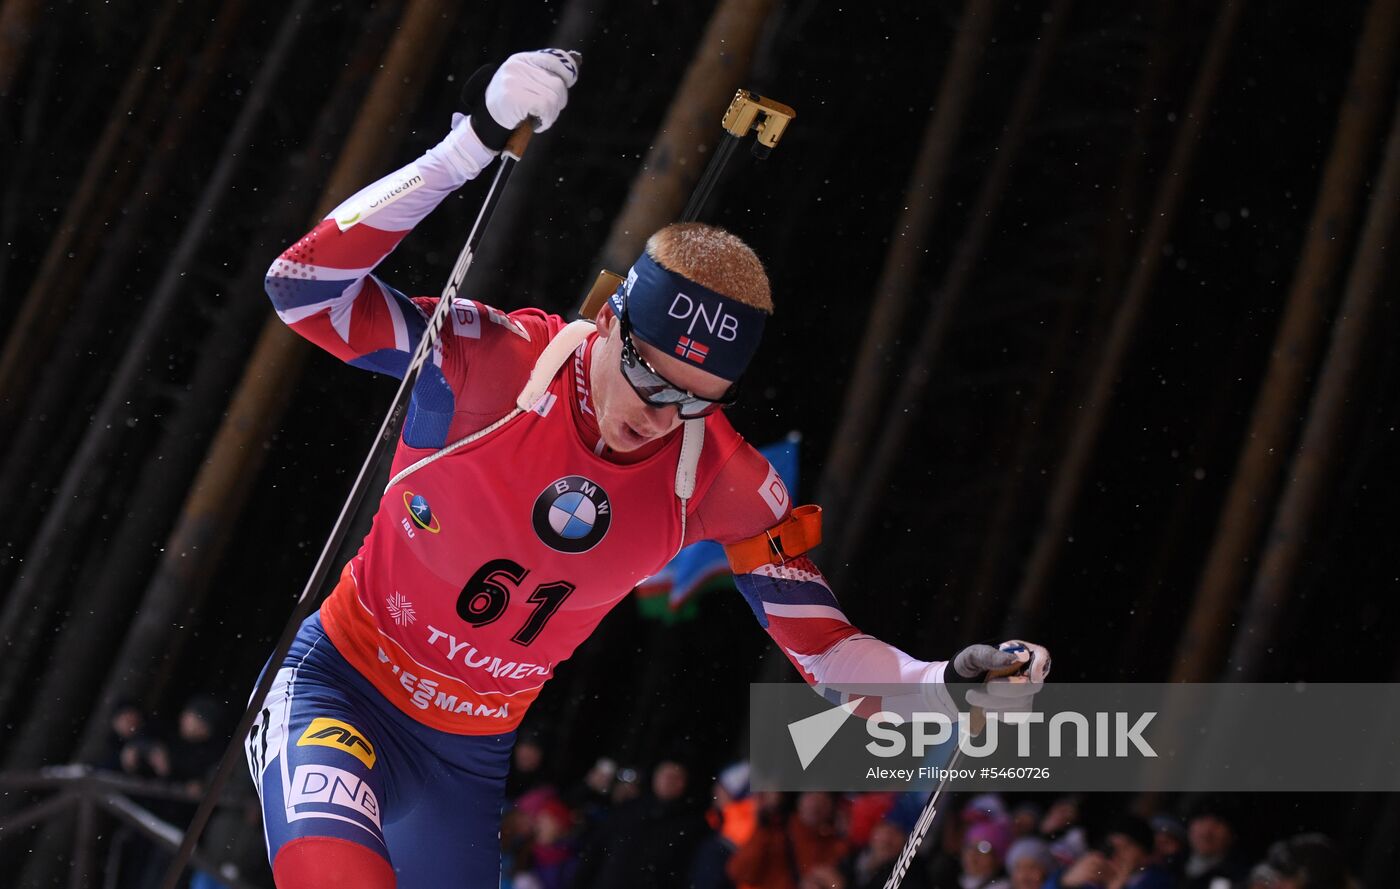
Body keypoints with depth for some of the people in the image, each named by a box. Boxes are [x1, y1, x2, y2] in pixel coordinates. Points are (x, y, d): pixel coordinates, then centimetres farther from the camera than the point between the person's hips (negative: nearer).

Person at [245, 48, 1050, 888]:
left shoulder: (723, 481, -11)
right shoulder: (498, 362, -21)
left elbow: (822, 645, -8)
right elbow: (306, 285, -29)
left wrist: (943, 683, -29)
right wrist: (471, 146, -36)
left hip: (472, 755, 5)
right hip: (342, 689, -4)